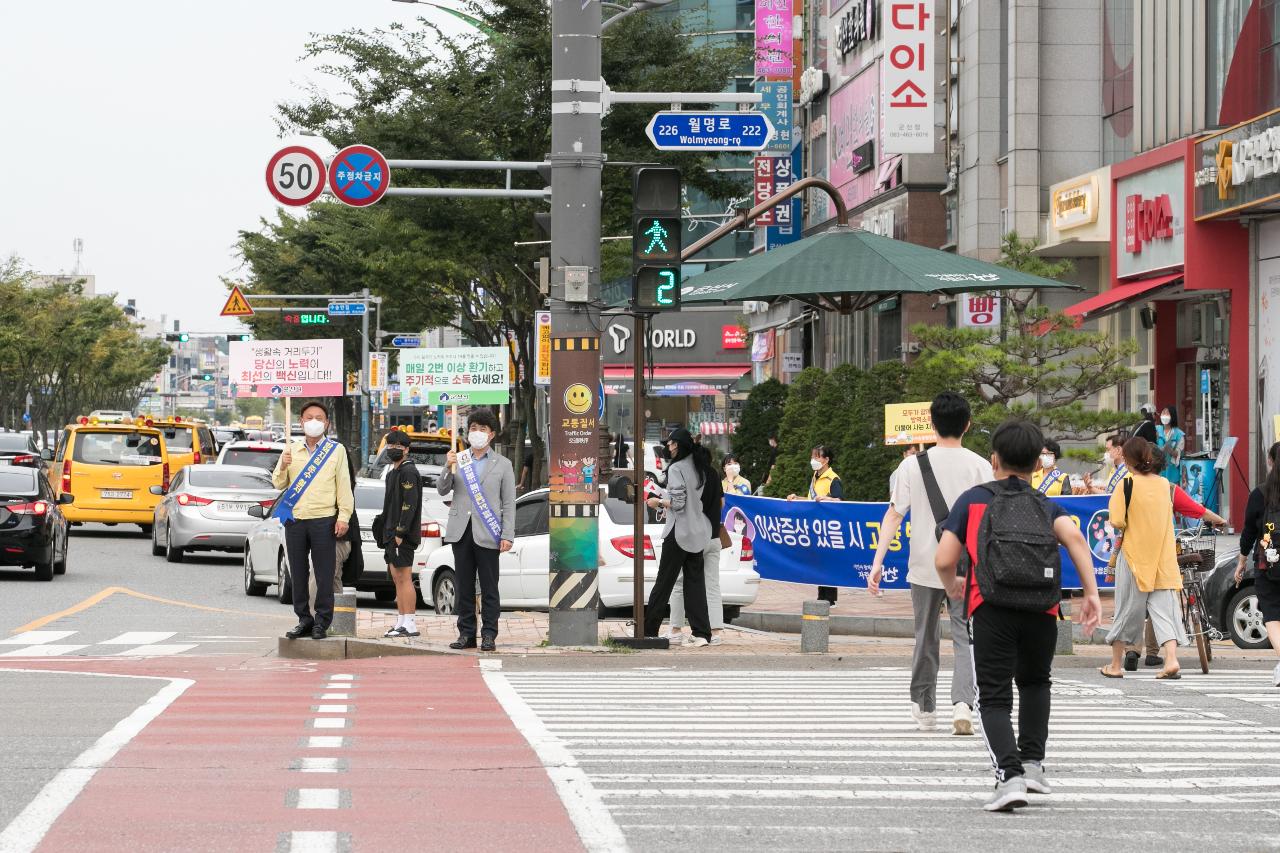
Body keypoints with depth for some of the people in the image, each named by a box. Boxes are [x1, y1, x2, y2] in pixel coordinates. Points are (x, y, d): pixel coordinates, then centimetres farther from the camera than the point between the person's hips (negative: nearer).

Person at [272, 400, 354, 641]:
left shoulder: (336, 450, 5)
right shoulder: (291, 450, 12)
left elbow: (344, 486, 3)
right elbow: (278, 484, 12)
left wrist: (344, 517, -5)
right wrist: (283, 466, -9)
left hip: (324, 520, -3)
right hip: (295, 520, 3)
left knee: (324, 574, -3)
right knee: (298, 574, 5)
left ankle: (322, 622, 2)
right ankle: (304, 619, 12)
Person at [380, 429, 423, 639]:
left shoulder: (408, 472, -11)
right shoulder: (393, 473, 20)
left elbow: (410, 504, -19)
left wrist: (400, 532, -22)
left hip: (402, 536, -10)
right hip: (392, 535, 10)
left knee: (404, 578, -10)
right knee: (398, 580, 11)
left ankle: (409, 625, -11)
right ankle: (401, 623, 15)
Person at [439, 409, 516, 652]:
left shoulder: (502, 464, 6)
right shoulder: (458, 459, 12)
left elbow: (509, 503, 3)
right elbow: (442, 490, 6)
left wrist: (507, 536, -5)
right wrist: (449, 468, -12)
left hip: (487, 533, -3)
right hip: (461, 531, 3)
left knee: (489, 587, -1)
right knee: (464, 586, 6)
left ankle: (489, 635, 3)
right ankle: (466, 633, 12)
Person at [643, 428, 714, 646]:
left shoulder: (676, 468, -13)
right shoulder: (701, 467, 11)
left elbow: (678, 503, -18)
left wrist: (659, 502, -1)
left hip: (679, 532, -7)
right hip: (698, 533, 7)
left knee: (664, 581, 0)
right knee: (695, 582, 5)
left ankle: (649, 630, 5)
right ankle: (701, 633, -1)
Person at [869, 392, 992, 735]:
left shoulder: (913, 465, -3)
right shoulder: (980, 466, -5)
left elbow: (894, 515, -4)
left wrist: (877, 563, -3)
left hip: (925, 566, 1)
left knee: (926, 639, 16)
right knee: (965, 639, 3)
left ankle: (924, 710, 26)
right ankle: (962, 703, -18)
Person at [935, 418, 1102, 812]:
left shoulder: (973, 500, 15)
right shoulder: (1046, 506, 19)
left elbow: (944, 560, 6)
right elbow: (1073, 536, -4)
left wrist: (952, 587, 27)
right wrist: (1091, 594, -4)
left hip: (990, 611, -2)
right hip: (1041, 610, 2)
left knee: (995, 699, 2)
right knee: (1035, 683, 28)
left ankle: (1010, 775, -17)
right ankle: (1033, 762, 21)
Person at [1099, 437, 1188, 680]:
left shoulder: (1127, 485, -11)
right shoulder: (1165, 484, 4)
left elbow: (1117, 521, -13)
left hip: (1134, 555, -3)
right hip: (1163, 557, 3)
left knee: (1128, 608, 7)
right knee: (1163, 607, 1)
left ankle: (1115, 664, 17)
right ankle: (1171, 658, -16)